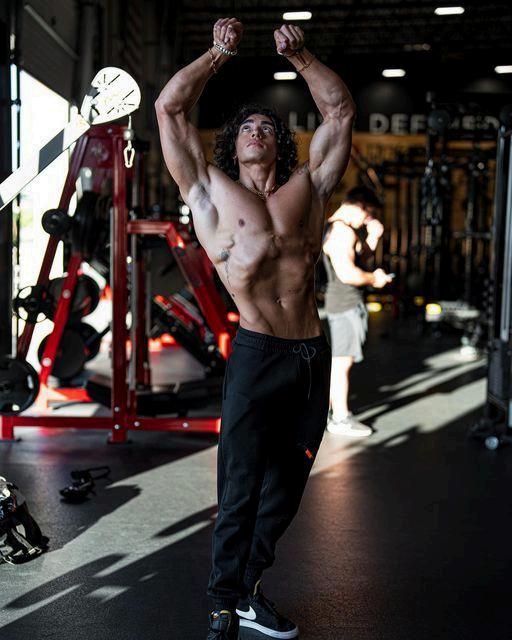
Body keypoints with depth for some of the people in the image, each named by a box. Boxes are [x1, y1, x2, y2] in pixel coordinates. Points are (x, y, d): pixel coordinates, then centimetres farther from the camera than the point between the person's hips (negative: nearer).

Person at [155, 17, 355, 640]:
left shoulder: (308, 187, 15)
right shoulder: (212, 191, 10)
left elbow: (340, 110, 19)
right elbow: (170, 107, 9)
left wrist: (299, 56, 15)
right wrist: (219, 53, 14)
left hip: (312, 355, 4)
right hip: (257, 354, -3)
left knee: (284, 489, 11)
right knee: (240, 491, -1)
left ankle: (248, 587, 27)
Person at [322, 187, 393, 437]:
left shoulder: (332, 226, 15)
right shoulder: (342, 231, -19)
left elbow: (358, 257, 21)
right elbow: (347, 273, -27)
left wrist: (373, 237, 9)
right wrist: (374, 279, -12)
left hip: (342, 301, 11)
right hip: (346, 303, -11)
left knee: (338, 360, 18)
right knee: (343, 361, -3)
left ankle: (326, 410, 27)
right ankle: (341, 420, 4)